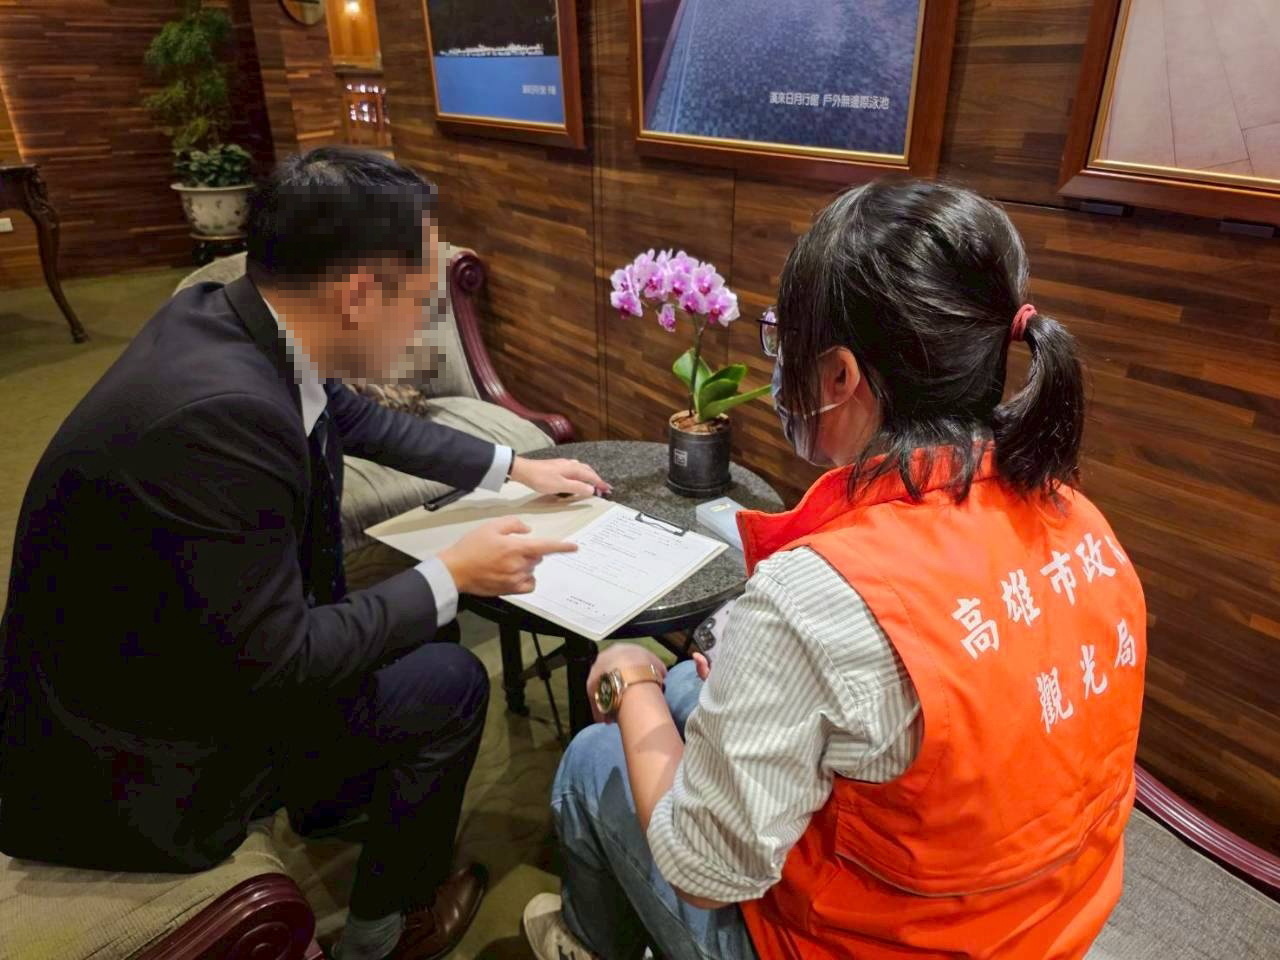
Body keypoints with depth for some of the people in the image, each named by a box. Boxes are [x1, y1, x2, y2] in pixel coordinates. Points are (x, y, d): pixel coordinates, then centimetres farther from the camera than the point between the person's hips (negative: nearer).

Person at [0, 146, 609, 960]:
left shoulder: (230, 316, -9)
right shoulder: (220, 409, -37)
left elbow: (360, 419, 9)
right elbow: (276, 666, -28)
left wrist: (513, 467, 13)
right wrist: (450, 577, -17)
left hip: (170, 651, 8)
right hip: (130, 760, -8)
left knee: (415, 627, 16)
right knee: (449, 682, -2)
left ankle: (334, 797, 42)